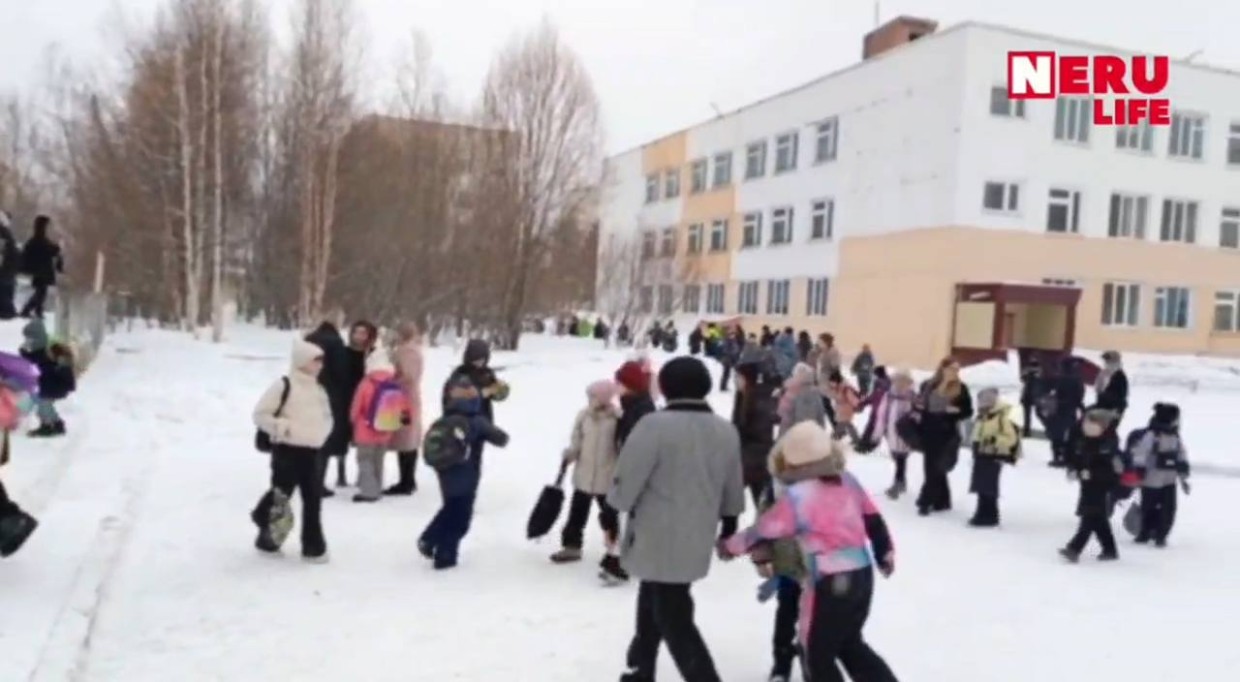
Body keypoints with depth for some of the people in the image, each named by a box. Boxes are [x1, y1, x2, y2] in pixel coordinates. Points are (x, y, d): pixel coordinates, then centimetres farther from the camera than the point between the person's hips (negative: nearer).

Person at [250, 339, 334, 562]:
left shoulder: (319, 389, 12)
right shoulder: (284, 385, -10)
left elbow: (327, 416, 25)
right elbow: (260, 414, -10)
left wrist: (321, 433, 9)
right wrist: (282, 428, -18)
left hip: (312, 452, 6)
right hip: (287, 450, -6)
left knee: (313, 499, 6)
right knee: (281, 495, 1)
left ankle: (313, 546, 14)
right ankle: (267, 537, 23)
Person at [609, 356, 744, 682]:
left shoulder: (655, 425, -19)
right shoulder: (726, 431, 3)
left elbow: (627, 480, -15)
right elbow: (732, 490, 13)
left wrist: (618, 504, 6)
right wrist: (729, 525, 27)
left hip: (659, 539, -7)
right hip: (697, 540, 7)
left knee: (672, 617, 1)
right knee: (653, 602, 24)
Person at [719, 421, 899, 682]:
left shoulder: (796, 496, -15)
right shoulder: (849, 481, 4)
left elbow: (763, 531, -6)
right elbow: (874, 520, 12)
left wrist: (728, 546, 10)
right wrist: (885, 554, 27)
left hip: (829, 582, -7)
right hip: (863, 575, 7)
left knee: (816, 654, 11)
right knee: (851, 644, 27)